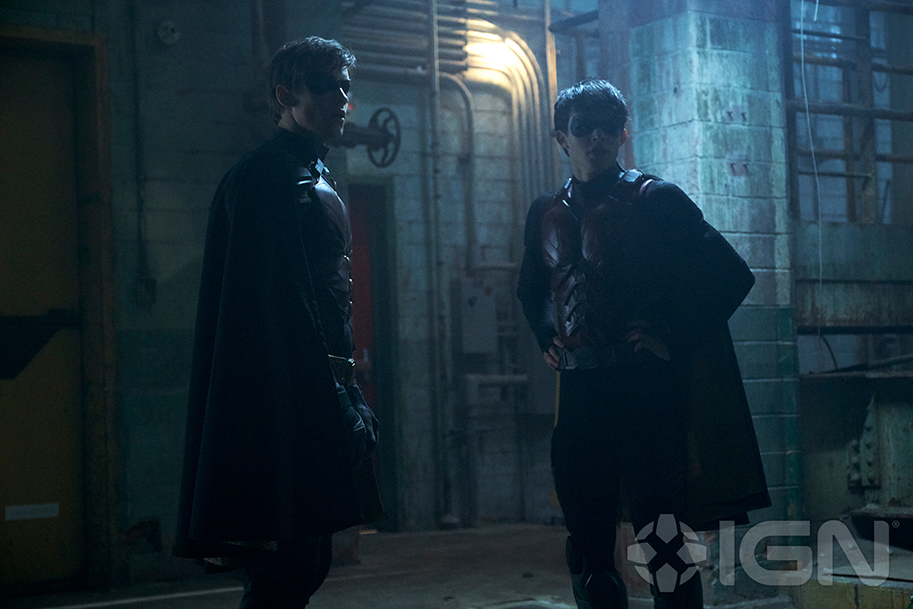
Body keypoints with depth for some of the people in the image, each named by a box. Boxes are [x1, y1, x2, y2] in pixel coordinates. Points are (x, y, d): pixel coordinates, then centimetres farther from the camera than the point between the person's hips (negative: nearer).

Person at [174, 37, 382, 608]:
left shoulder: (318, 182, 22)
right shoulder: (266, 176, -10)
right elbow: (277, 303, -19)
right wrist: (334, 402, -22)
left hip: (322, 397, 10)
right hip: (288, 403, -10)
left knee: (308, 562, 13)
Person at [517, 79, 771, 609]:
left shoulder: (655, 198, -2)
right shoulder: (547, 214, 13)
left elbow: (732, 274, -5)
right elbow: (532, 291, 31)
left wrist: (675, 341, -9)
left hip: (646, 386, -5)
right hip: (579, 391, 5)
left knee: (662, 540, -3)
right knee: (588, 545, 10)